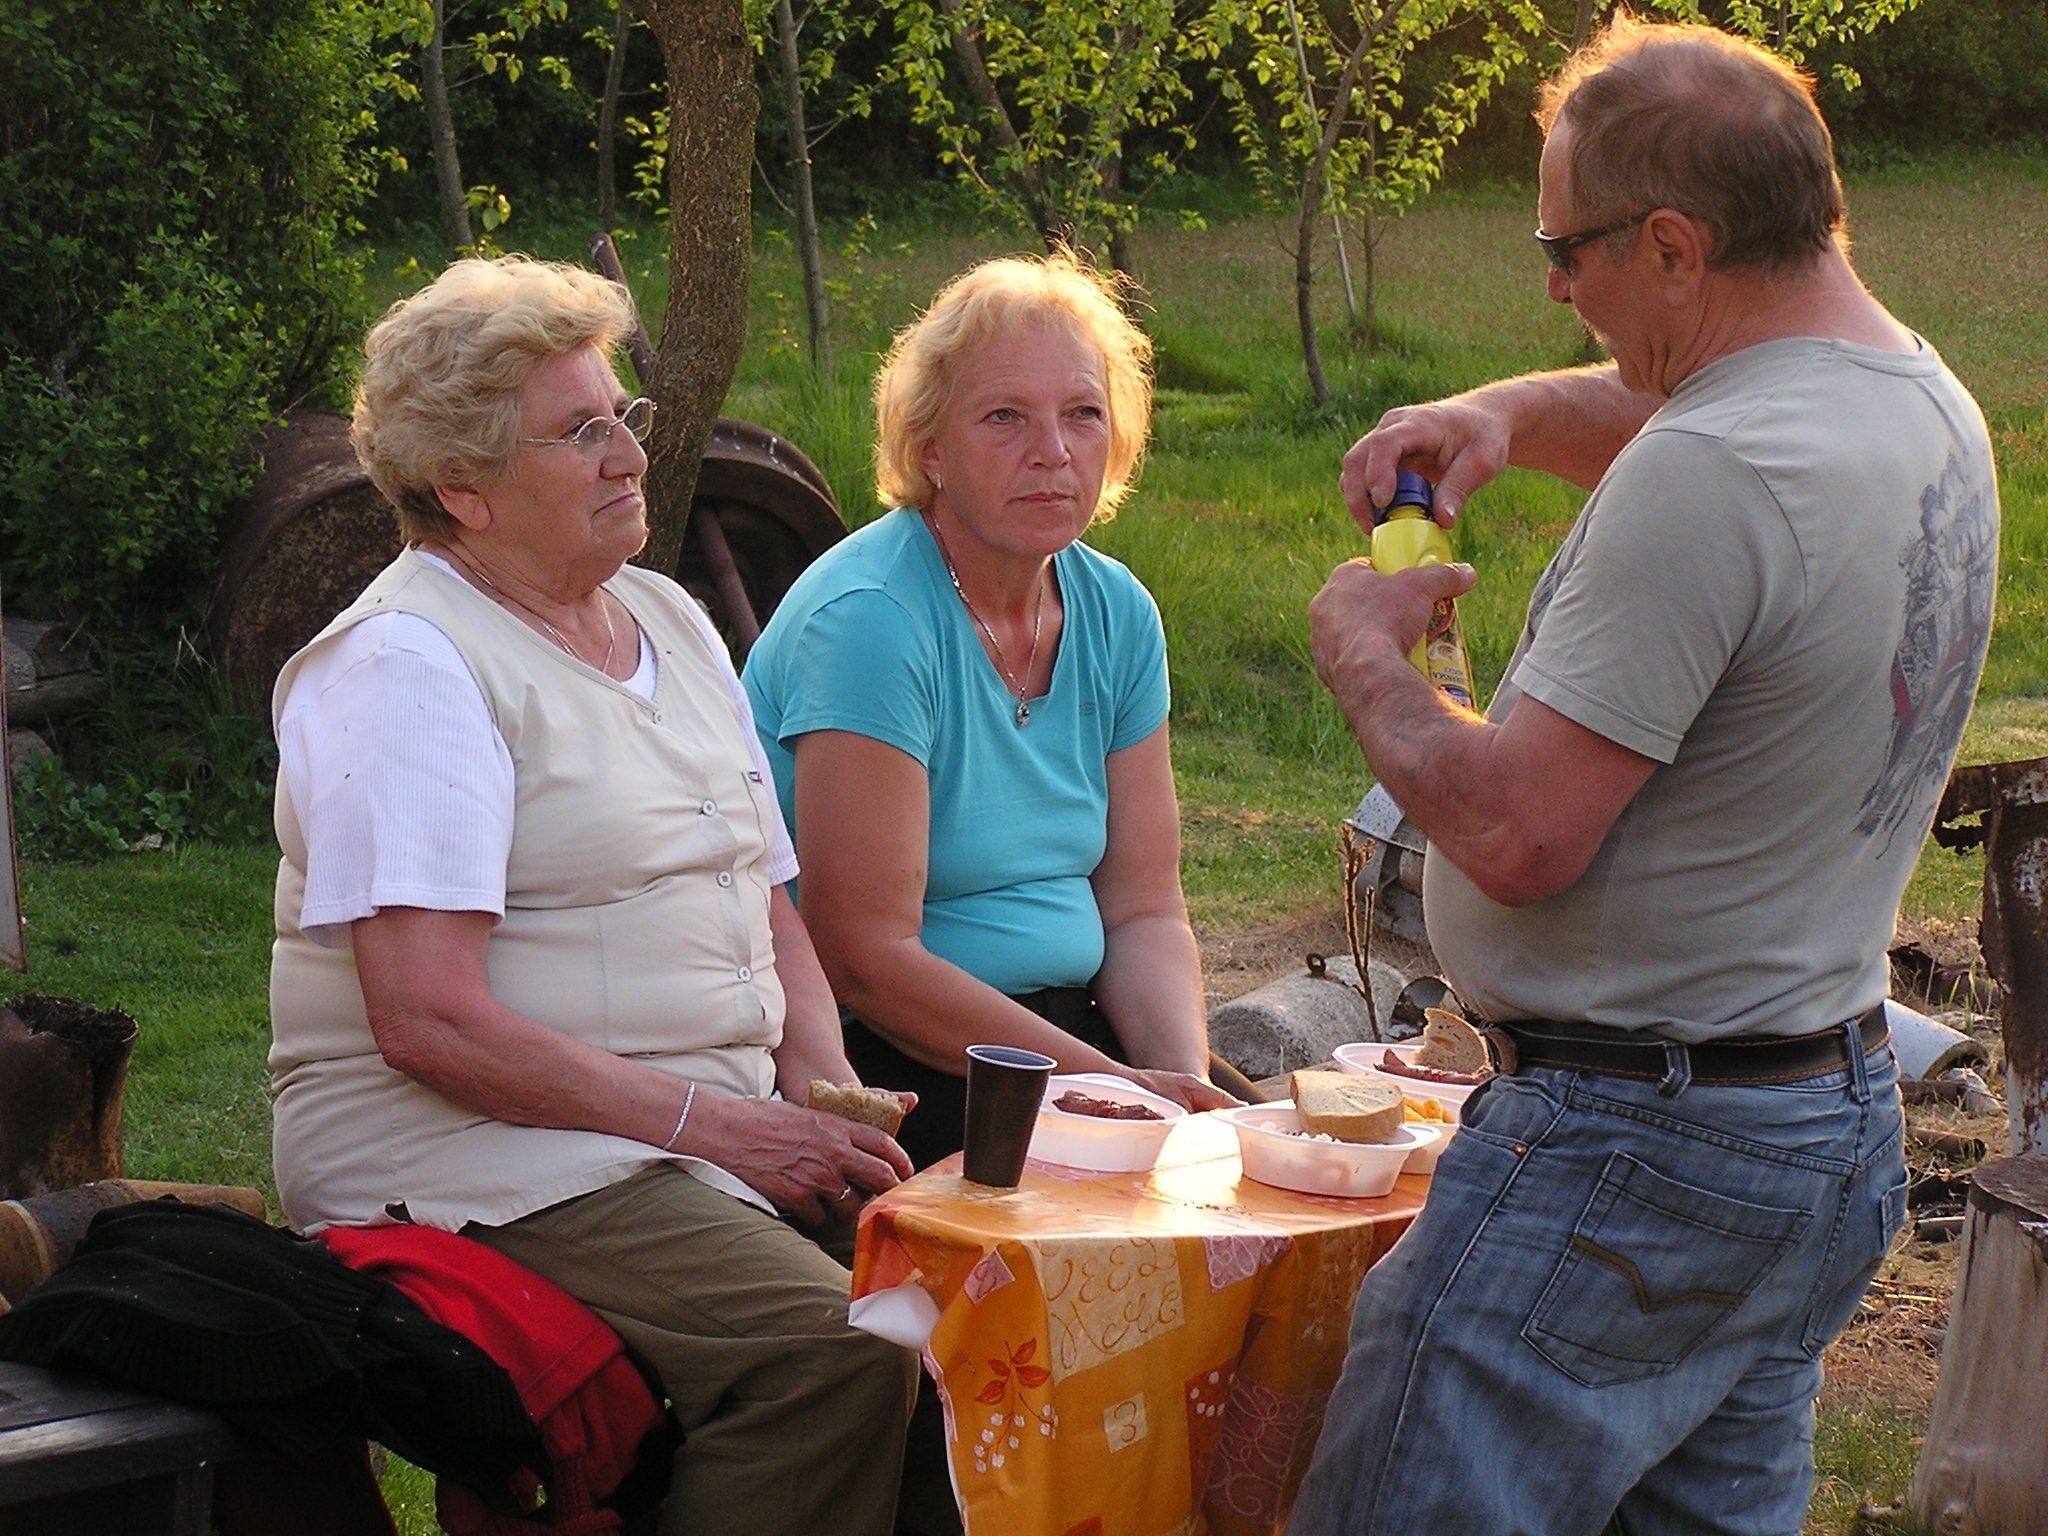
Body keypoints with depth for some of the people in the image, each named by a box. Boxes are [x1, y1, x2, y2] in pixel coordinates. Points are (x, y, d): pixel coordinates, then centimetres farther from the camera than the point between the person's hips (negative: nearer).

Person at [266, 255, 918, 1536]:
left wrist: (825, 1089, 3)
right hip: (480, 1155, -8)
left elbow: (767, 905, 23)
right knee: (834, 1344, -31)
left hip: (729, 1131, 8)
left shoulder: (670, 622, 18)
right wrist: (709, 1123, -17)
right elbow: (429, 1021, -17)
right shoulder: (408, 664, -9)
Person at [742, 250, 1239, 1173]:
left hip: (1063, 1021, 7)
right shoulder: (868, 619, -17)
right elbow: (864, 958, -20)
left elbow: (1143, 910, 8)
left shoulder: (1117, 614, 7)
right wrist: (1117, 1088, -22)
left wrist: (1188, 1080, -13)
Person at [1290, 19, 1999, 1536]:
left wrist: (1365, 655, -7)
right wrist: (1509, 412, 11)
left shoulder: (1705, 481, -23)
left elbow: (1516, 835, -23)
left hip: (1634, 1151, -10)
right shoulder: (1924, 401, 8)